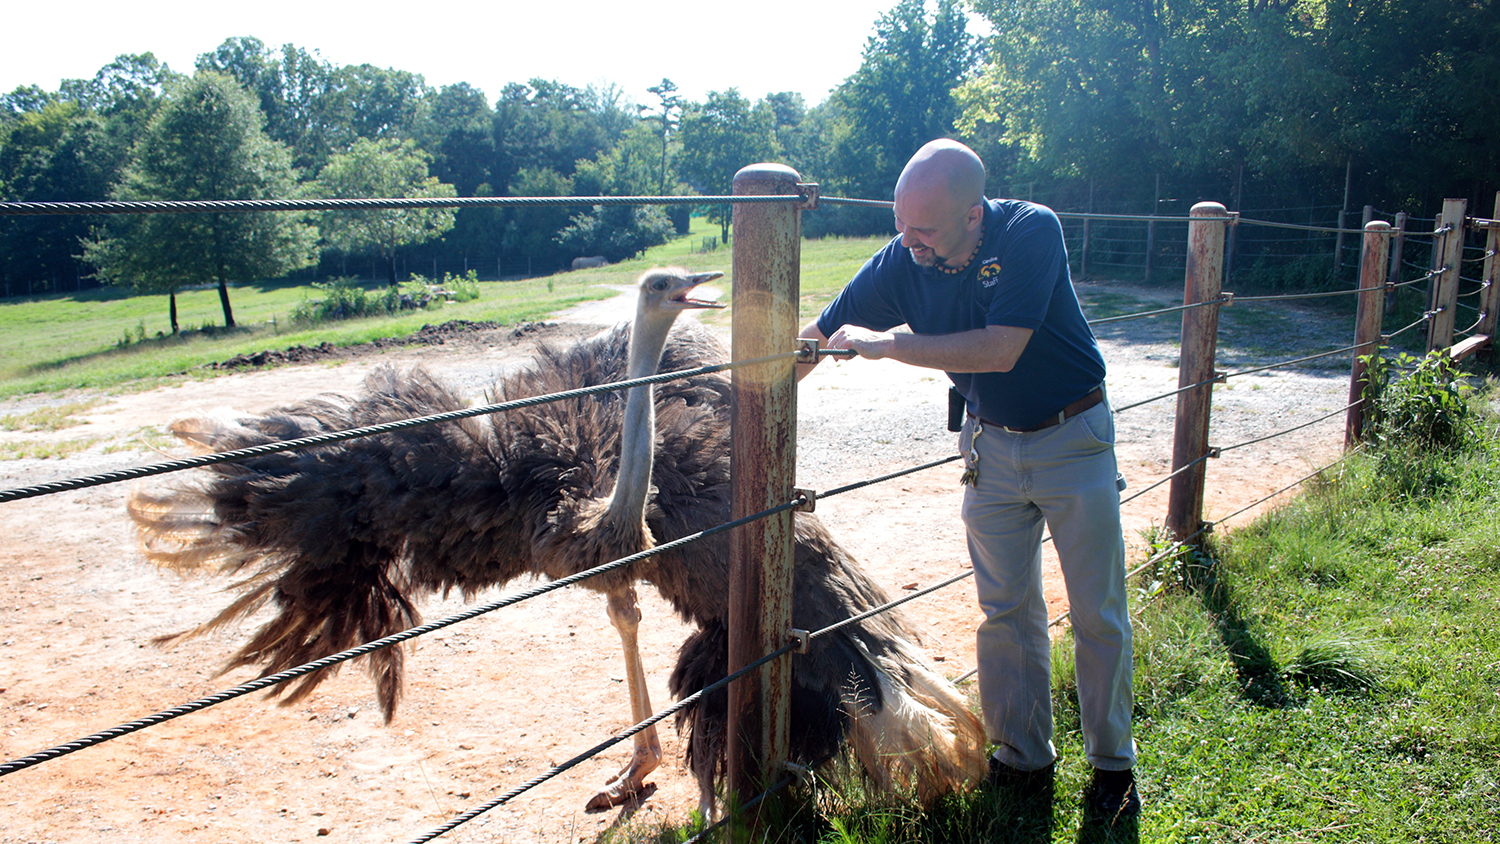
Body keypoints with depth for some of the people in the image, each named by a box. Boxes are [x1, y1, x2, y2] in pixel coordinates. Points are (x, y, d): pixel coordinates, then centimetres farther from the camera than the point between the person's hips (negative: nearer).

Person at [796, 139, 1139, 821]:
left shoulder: (1033, 231, -24)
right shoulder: (901, 261, -12)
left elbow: (1002, 350, -31)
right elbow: (820, 338, -4)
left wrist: (887, 342, -27)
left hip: (1073, 438, -3)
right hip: (990, 444, 3)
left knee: (1099, 613, 5)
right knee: (1005, 610, 8)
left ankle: (1112, 764, 24)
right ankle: (1024, 759, 24)